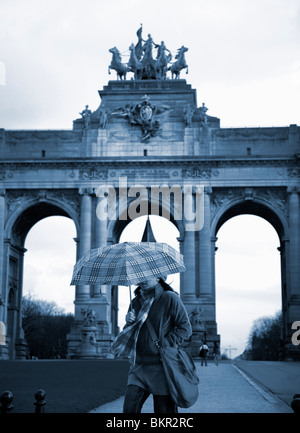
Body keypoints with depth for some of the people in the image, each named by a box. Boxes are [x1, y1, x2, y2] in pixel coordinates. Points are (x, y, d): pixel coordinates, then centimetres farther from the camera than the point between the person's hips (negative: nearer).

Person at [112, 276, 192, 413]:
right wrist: (129, 322, -3)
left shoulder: (170, 298, -4)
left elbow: (185, 329, -6)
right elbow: (127, 334, 19)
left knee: (165, 410, 2)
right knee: (129, 409, -4)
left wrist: (164, 343, -14)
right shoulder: (136, 302, 13)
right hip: (139, 367, 5)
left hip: (161, 367, -4)